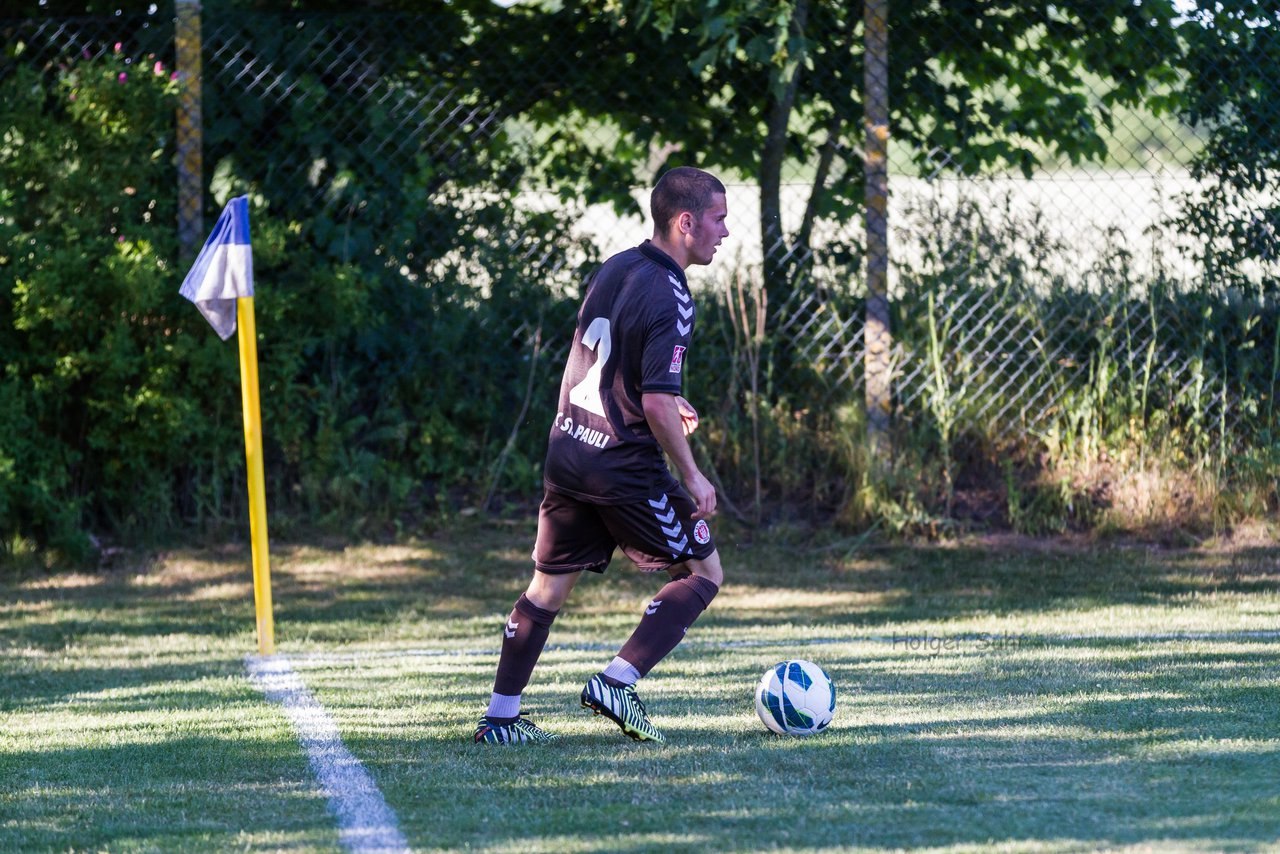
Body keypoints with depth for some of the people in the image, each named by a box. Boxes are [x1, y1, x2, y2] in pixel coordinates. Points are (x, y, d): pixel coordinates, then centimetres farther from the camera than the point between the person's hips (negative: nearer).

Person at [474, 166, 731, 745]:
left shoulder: (614, 270, 8)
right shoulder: (668, 296, -18)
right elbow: (658, 403, -22)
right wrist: (692, 478, -12)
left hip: (568, 452, 8)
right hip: (624, 464, -8)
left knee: (549, 585, 17)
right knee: (703, 571, 6)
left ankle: (499, 718, 19)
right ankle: (617, 683, -3)